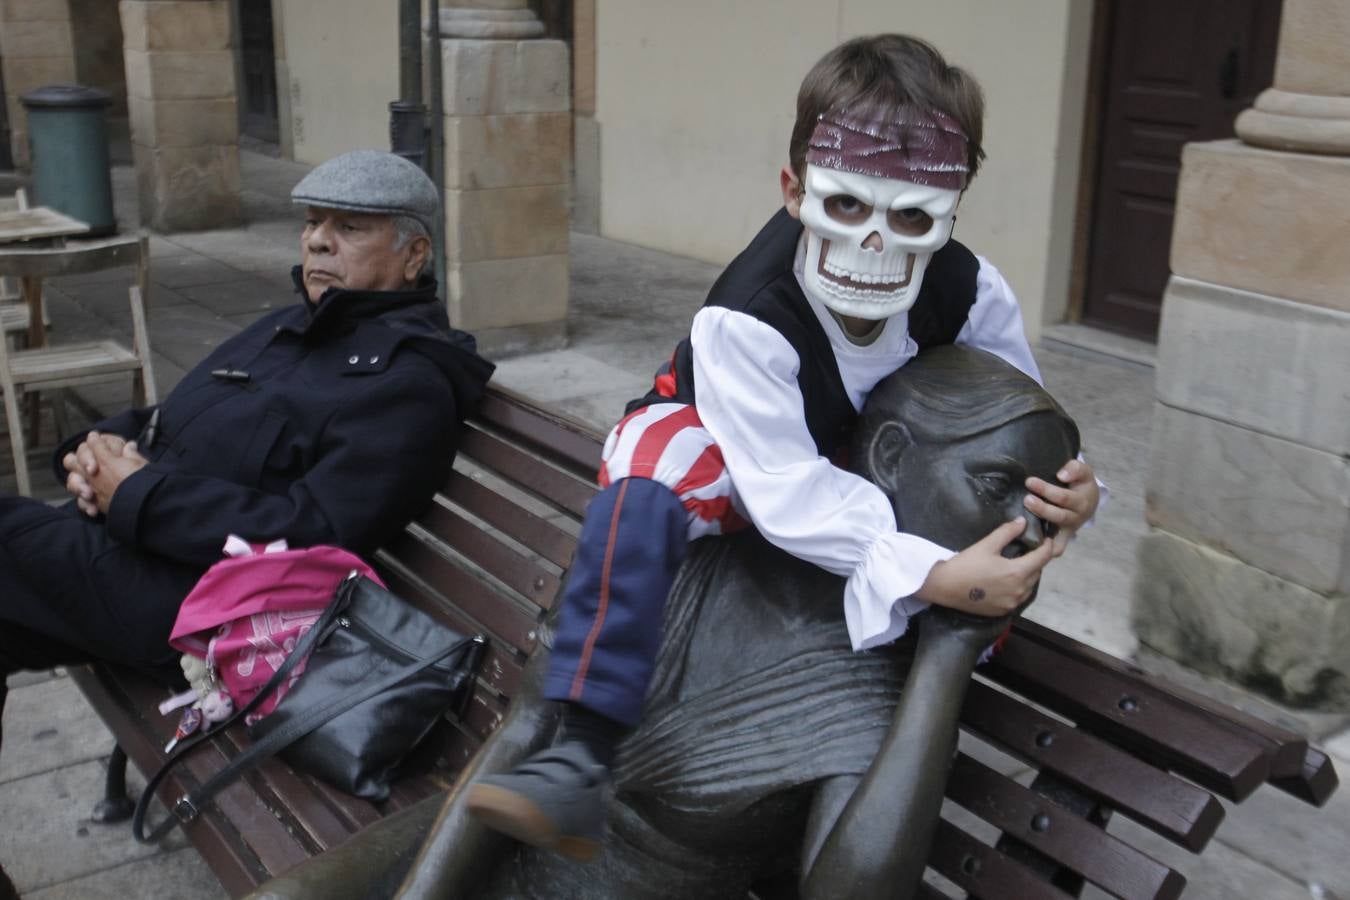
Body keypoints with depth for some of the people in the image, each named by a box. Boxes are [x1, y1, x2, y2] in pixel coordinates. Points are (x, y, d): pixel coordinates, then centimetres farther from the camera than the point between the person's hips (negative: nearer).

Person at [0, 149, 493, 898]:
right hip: (125, 545, 9)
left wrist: (136, 495, -17)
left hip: (190, 604, -9)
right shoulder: (297, 326, 17)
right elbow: (169, 426, 23)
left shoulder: (405, 379, -12)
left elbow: (312, 540, -22)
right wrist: (103, 446, 0)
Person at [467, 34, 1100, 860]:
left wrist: (1066, 491, -30)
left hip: (867, 466, 6)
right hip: (729, 452, -5)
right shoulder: (746, 320, -35)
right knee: (644, 493, -37)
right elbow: (791, 495, -40)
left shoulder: (970, 292, -21)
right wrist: (928, 575, -51)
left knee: (1011, 549, -11)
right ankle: (584, 758, -35)